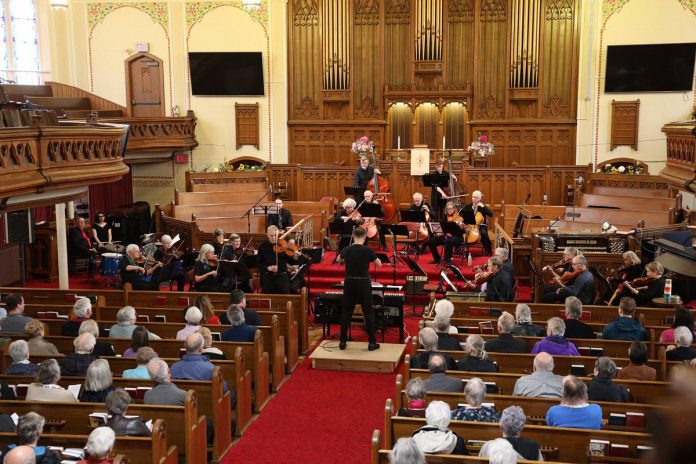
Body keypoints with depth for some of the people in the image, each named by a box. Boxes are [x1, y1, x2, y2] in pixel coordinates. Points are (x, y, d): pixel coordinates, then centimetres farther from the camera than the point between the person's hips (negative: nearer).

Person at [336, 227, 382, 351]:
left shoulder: (346, 250, -2)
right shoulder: (368, 250, -11)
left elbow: (338, 260, 19)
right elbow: (379, 264, 3)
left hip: (349, 283, 2)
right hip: (364, 284, -2)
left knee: (346, 313, 11)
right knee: (368, 313, 6)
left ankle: (343, 342, 15)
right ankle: (372, 342, 9)